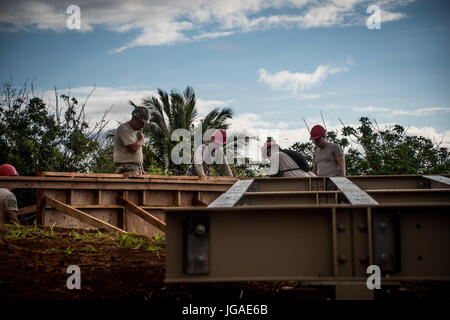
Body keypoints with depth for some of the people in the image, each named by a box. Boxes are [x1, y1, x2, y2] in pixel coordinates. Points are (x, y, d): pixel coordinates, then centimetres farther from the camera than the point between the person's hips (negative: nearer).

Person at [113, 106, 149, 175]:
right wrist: (141, 139, -2)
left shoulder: (136, 131, 22)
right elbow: (133, 148, -21)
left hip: (137, 169, 9)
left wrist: (142, 170, 21)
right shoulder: (124, 129, -9)